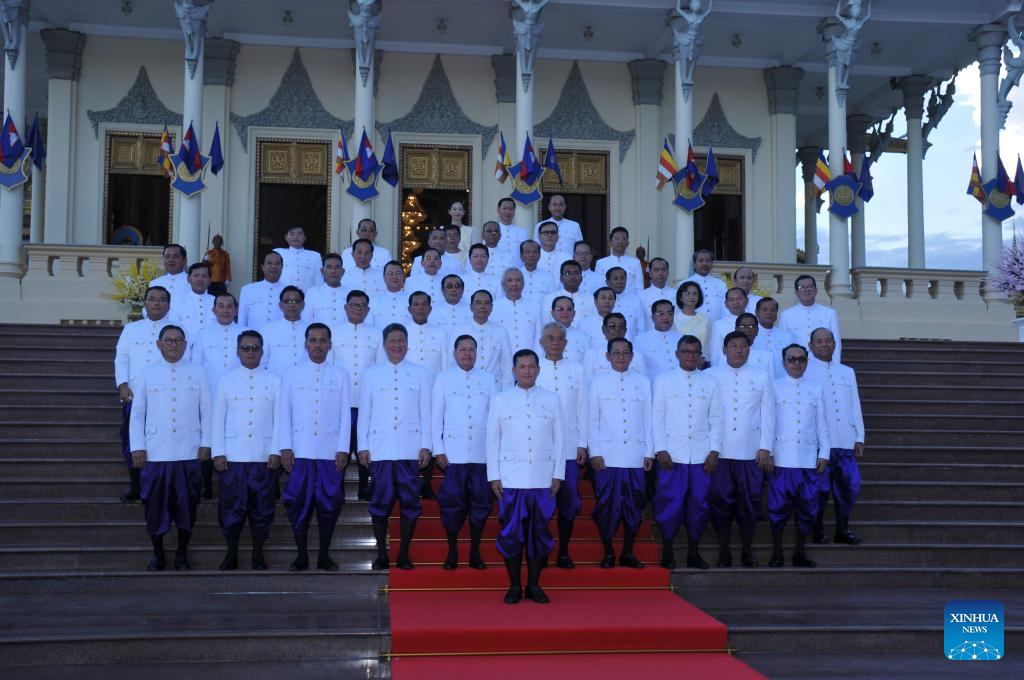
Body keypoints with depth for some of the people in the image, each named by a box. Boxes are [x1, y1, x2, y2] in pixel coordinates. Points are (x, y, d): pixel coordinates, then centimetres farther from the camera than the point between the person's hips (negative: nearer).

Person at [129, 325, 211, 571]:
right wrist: (137, 447, -1)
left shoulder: (197, 372, 5)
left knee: (186, 502, 5)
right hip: (155, 452, 0)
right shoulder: (147, 373, 5)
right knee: (155, 503, 5)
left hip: (189, 452, 0)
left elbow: (206, 410, 6)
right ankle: (157, 552, 21)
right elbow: (137, 413, 5)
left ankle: (182, 552, 19)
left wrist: (206, 443, 1)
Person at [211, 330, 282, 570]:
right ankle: (231, 554, 15)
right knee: (232, 506, 2)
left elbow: (278, 418, 4)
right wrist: (218, 453, -1)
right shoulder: (227, 380, 7)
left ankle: (258, 554, 16)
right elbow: (218, 418, 5)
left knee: (262, 507, 4)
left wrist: (276, 452, -3)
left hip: (264, 457, 0)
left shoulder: (274, 381, 6)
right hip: (232, 456, 0)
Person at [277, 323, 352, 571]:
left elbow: (346, 414, 4)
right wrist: (285, 447, -2)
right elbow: (284, 412, 6)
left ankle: (324, 556, 12)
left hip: (331, 452, 0)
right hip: (299, 451, 0)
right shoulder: (293, 375, 8)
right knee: (298, 502, 1)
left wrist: (343, 449, -2)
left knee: (329, 502, 1)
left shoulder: (340, 375, 7)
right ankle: (301, 556, 11)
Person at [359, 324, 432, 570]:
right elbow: (364, 412, 8)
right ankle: (381, 554, 11)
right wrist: (363, 446, 3)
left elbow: (425, 412, 6)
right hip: (379, 449, 0)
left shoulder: (419, 373, 7)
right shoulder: (371, 373, 8)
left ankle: (404, 554, 12)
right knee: (380, 502, 1)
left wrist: (425, 446, 1)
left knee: (410, 501, 1)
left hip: (410, 448, 0)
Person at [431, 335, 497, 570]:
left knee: (480, 502, 4)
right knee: (452, 502, 0)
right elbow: (436, 416, 5)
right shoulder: (443, 379, 6)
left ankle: (475, 553, 15)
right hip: (453, 453, -1)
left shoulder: (488, 379, 9)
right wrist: (438, 450, -1)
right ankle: (452, 553, 12)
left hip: (482, 453, 1)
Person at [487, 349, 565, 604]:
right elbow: (492, 439, 5)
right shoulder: (500, 399, 5)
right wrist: (494, 476, 0)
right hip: (510, 479, -1)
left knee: (539, 531, 4)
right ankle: (514, 586, 10)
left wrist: (558, 474, 3)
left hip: (543, 480, 1)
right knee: (511, 532, 0)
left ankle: (534, 585, 15)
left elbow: (559, 438, 8)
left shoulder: (552, 399, 8)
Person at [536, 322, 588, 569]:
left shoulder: (576, 369, 8)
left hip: (569, 447, 2)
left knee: (569, 501, 2)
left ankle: (563, 553, 13)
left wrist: (582, 445, 4)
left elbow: (582, 409, 8)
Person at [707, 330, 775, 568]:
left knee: (749, 501, 3)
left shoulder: (761, 377, 9)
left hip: (751, 452, 1)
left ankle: (747, 551, 16)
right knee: (720, 501, 1)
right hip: (719, 451, 0)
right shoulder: (711, 376, 6)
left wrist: (765, 449, 0)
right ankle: (723, 552, 10)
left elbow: (767, 415, 7)